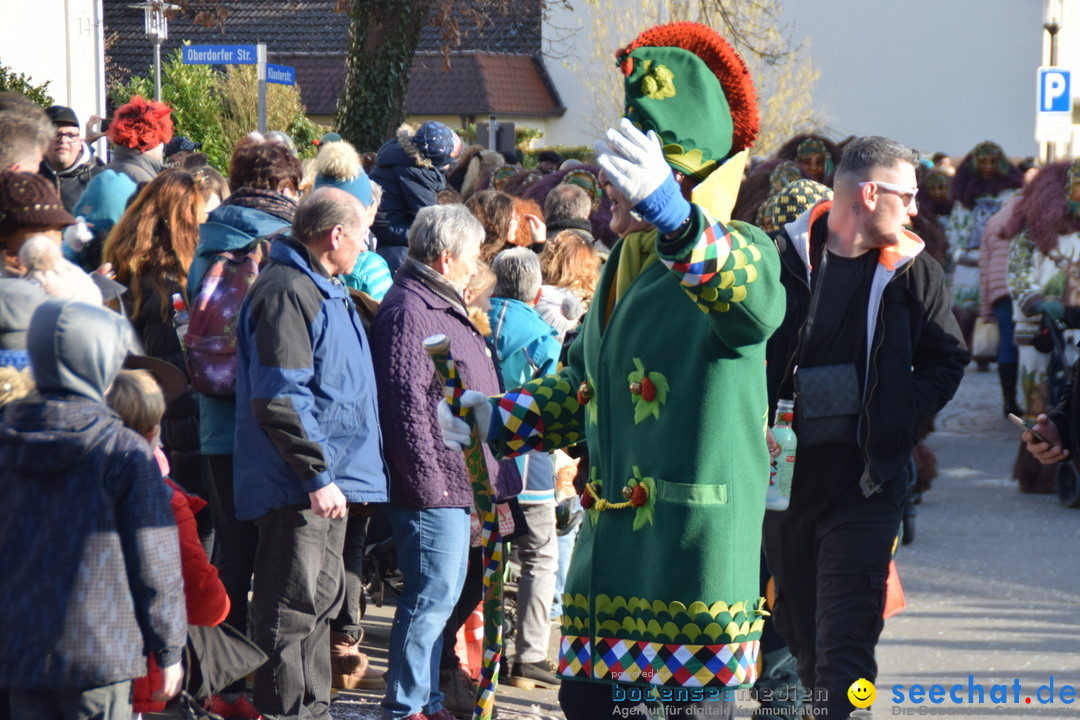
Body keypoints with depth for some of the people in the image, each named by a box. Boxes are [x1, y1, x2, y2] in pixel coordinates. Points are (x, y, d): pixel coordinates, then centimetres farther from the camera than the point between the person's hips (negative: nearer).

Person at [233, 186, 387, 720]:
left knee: (320, 601, 16)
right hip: (298, 487, -11)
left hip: (329, 478, 11)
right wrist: (317, 475, -22)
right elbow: (279, 399, -22)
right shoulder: (287, 292, -16)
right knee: (295, 608, -6)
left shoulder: (323, 291, 18)